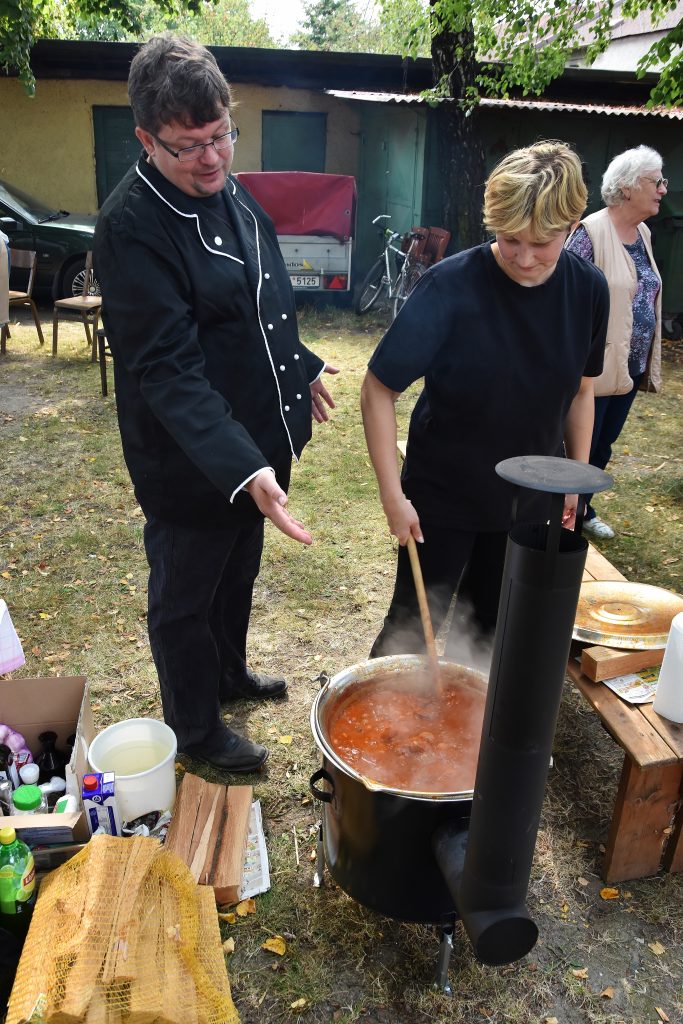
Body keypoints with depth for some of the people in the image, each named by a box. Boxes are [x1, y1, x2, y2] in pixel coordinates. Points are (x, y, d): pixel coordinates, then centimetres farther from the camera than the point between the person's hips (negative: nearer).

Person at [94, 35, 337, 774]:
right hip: (190, 463, -8)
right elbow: (168, 370, -29)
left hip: (256, 442, 8)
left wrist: (301, 368, 26)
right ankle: (195, 729, 36)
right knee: (184, 599, 14)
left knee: (238, 574, 26)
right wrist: (241, 468, -38)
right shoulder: (131, 226, -22)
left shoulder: (229, 191, 4)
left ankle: (230, 673, 52)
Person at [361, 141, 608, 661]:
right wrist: (392, 494, -22)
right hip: (441, 498, -4)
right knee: (411, 628, 10)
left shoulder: (588, 290, -9)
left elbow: (581, 390, 5)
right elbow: (379, 388, -20)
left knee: (490, 628, 20)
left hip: (528, 501, 4)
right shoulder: (452, 284, -22)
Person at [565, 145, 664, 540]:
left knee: (603, 447, 18)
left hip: (631, 366, 8)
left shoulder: (643, 234, 10)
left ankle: (583, 509, 35)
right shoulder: (591, 232, -15)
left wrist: (649, 363, 18)